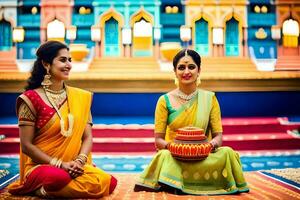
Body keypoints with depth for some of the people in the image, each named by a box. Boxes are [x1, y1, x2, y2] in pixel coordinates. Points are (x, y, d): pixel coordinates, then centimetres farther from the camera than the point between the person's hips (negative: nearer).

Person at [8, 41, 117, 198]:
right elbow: (26, 145, -7)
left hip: (74, 167, 5)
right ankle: (39, 188, -3)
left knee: (109, 182, -24)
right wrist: (60, 164, -15)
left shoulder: (80, 97, 8)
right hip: (41, 166, -5)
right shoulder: (31, 98, -5)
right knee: (58, 177, -40)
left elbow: (87, 137, 6)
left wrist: (79, 161, -13)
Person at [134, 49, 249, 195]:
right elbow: (158, 139, 1)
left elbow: (218, 135, 4)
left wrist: (213, 143, -21)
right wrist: (170, 145, -23)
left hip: (203, 156, 3)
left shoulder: (209, 98, 5)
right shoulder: (165, 100, 1)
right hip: (174, 156, -2)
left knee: (227, 153, -28)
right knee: (164, 156, -36)